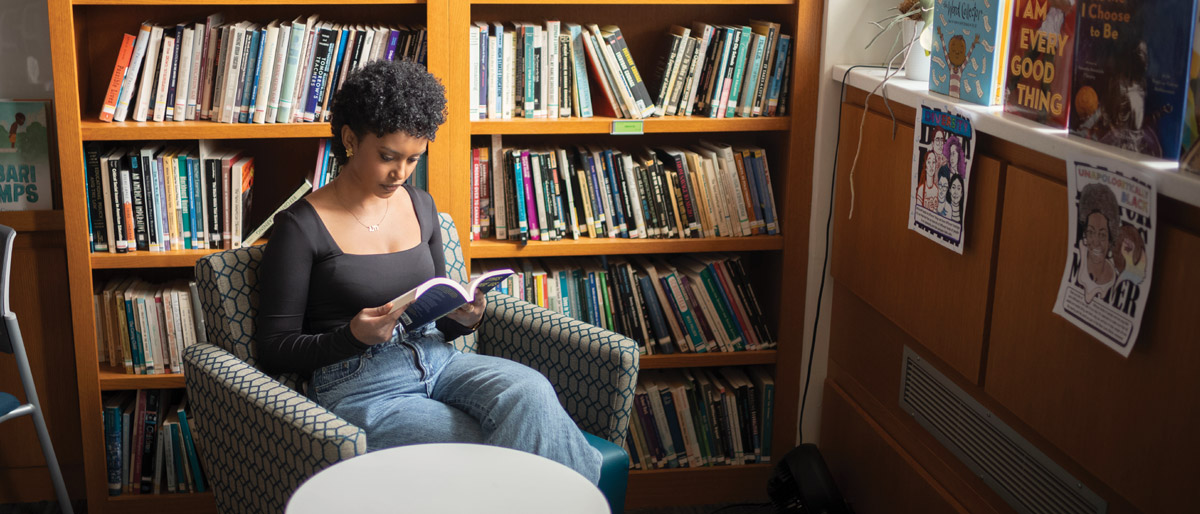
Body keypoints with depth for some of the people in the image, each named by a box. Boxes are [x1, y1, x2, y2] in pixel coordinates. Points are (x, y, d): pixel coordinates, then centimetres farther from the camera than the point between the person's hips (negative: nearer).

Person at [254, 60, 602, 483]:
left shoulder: (420, 206, 12)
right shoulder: (301, 226, -6)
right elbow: (275, 350, -3)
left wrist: (464, 318, -4)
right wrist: (354, 335, -20)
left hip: (436, 359, 5)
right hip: (361, 389, -5)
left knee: (529, 390, -26)